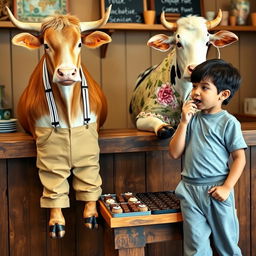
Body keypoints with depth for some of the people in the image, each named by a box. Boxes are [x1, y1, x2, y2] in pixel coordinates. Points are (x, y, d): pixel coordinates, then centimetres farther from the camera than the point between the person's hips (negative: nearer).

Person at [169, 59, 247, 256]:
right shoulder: (192, 118, 4)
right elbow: (175, 153, 0)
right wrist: (184, 122, -8)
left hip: (217, 191, -3)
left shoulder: (228, 122, -8)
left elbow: (240, 158, -6)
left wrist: (227, 187, -15)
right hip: (190, 190, 4)